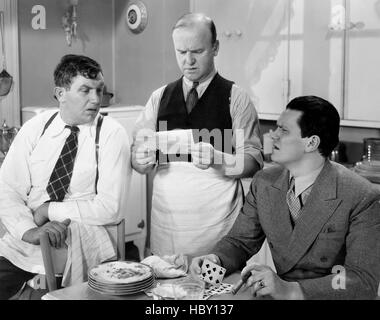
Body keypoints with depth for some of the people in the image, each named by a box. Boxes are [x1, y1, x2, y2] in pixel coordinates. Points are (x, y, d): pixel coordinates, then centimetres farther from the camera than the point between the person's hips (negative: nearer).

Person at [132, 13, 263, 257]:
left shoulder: (235, 98, 0)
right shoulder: (159, 98, 10)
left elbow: (254, 162, -7)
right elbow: (138, 160, 8)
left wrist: (216, 158, -24)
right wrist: (142, 159, -14)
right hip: (166, 217, 3)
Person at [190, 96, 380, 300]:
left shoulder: (362, 198, -15)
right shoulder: (264, 182, 2)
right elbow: (240, 241, 10)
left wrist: (290, 290, -28)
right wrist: (216, 259, -12)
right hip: (279, 294, 4)